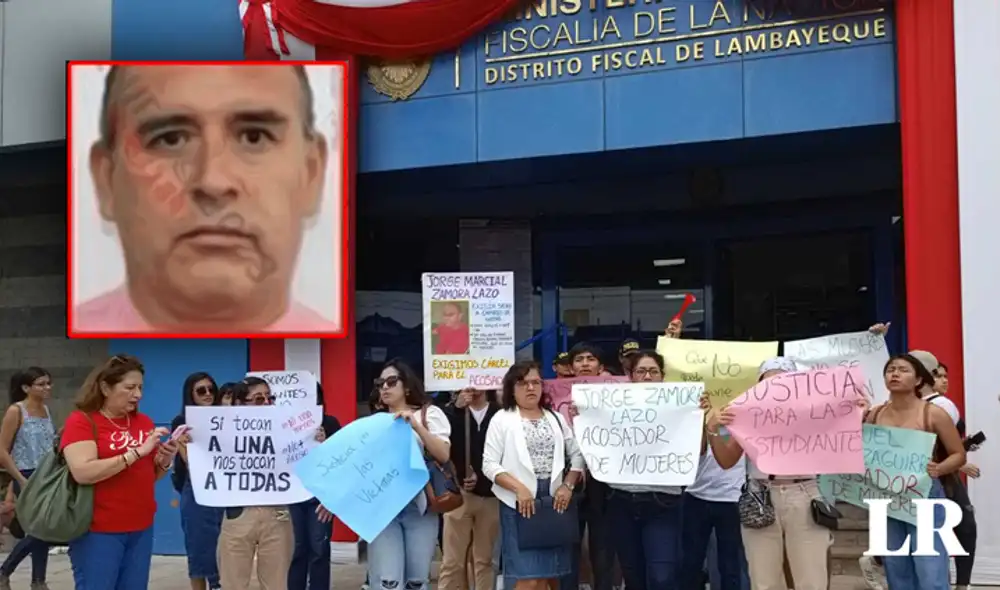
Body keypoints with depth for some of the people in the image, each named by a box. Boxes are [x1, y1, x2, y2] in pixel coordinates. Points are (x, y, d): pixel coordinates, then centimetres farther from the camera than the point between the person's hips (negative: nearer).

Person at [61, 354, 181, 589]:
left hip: (141, 529, 6)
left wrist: (164, 461, -4)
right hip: (98, 531, -5)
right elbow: (83, 472, -20)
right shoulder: (81, 421, -6)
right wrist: (136, 452, -21)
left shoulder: (144, 422, 10)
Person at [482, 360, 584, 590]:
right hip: (519, 503, -4)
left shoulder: (556, 418, 14)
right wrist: (519, 488, -17)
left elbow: (577, 455, 11)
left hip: (554, 501, 4)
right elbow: (489, 465, -5)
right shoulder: (502, 419, 1)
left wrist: (568, 486, -5)